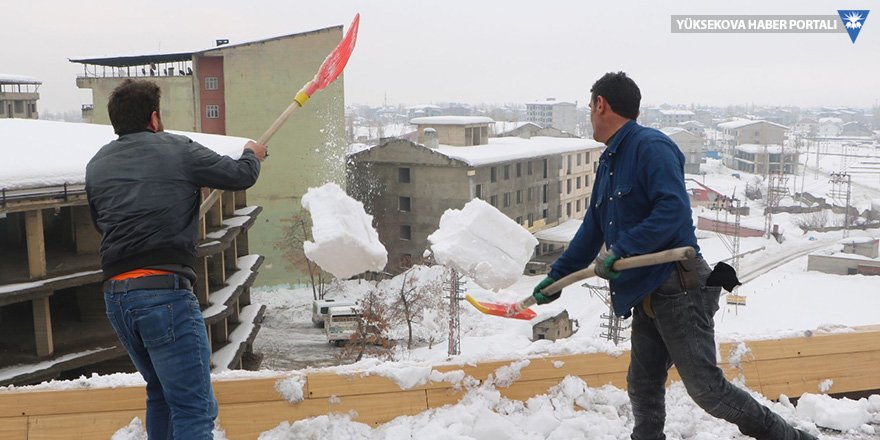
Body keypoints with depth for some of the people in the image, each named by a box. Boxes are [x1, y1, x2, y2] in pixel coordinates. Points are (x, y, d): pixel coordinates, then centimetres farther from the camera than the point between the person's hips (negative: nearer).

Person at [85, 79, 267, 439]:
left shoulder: (96, 166, 14)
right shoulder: (177, 150, -2)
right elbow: (240, 175, 5)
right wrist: (252, 154, 28)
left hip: (115, 293, 7)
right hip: (165, 291, -7)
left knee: (160, 394, 24)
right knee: (195, 409, -4)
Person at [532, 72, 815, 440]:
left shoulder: (650, 146, -12)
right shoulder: (608, 162, 17)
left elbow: (674, 209, -26)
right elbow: (592, 231, 22)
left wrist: (621, 250, -28)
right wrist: (557, 276, 22)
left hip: (679, 291, -9)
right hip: (646, 298, 9)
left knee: (707, 389, -5)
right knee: (643, 389, 13)